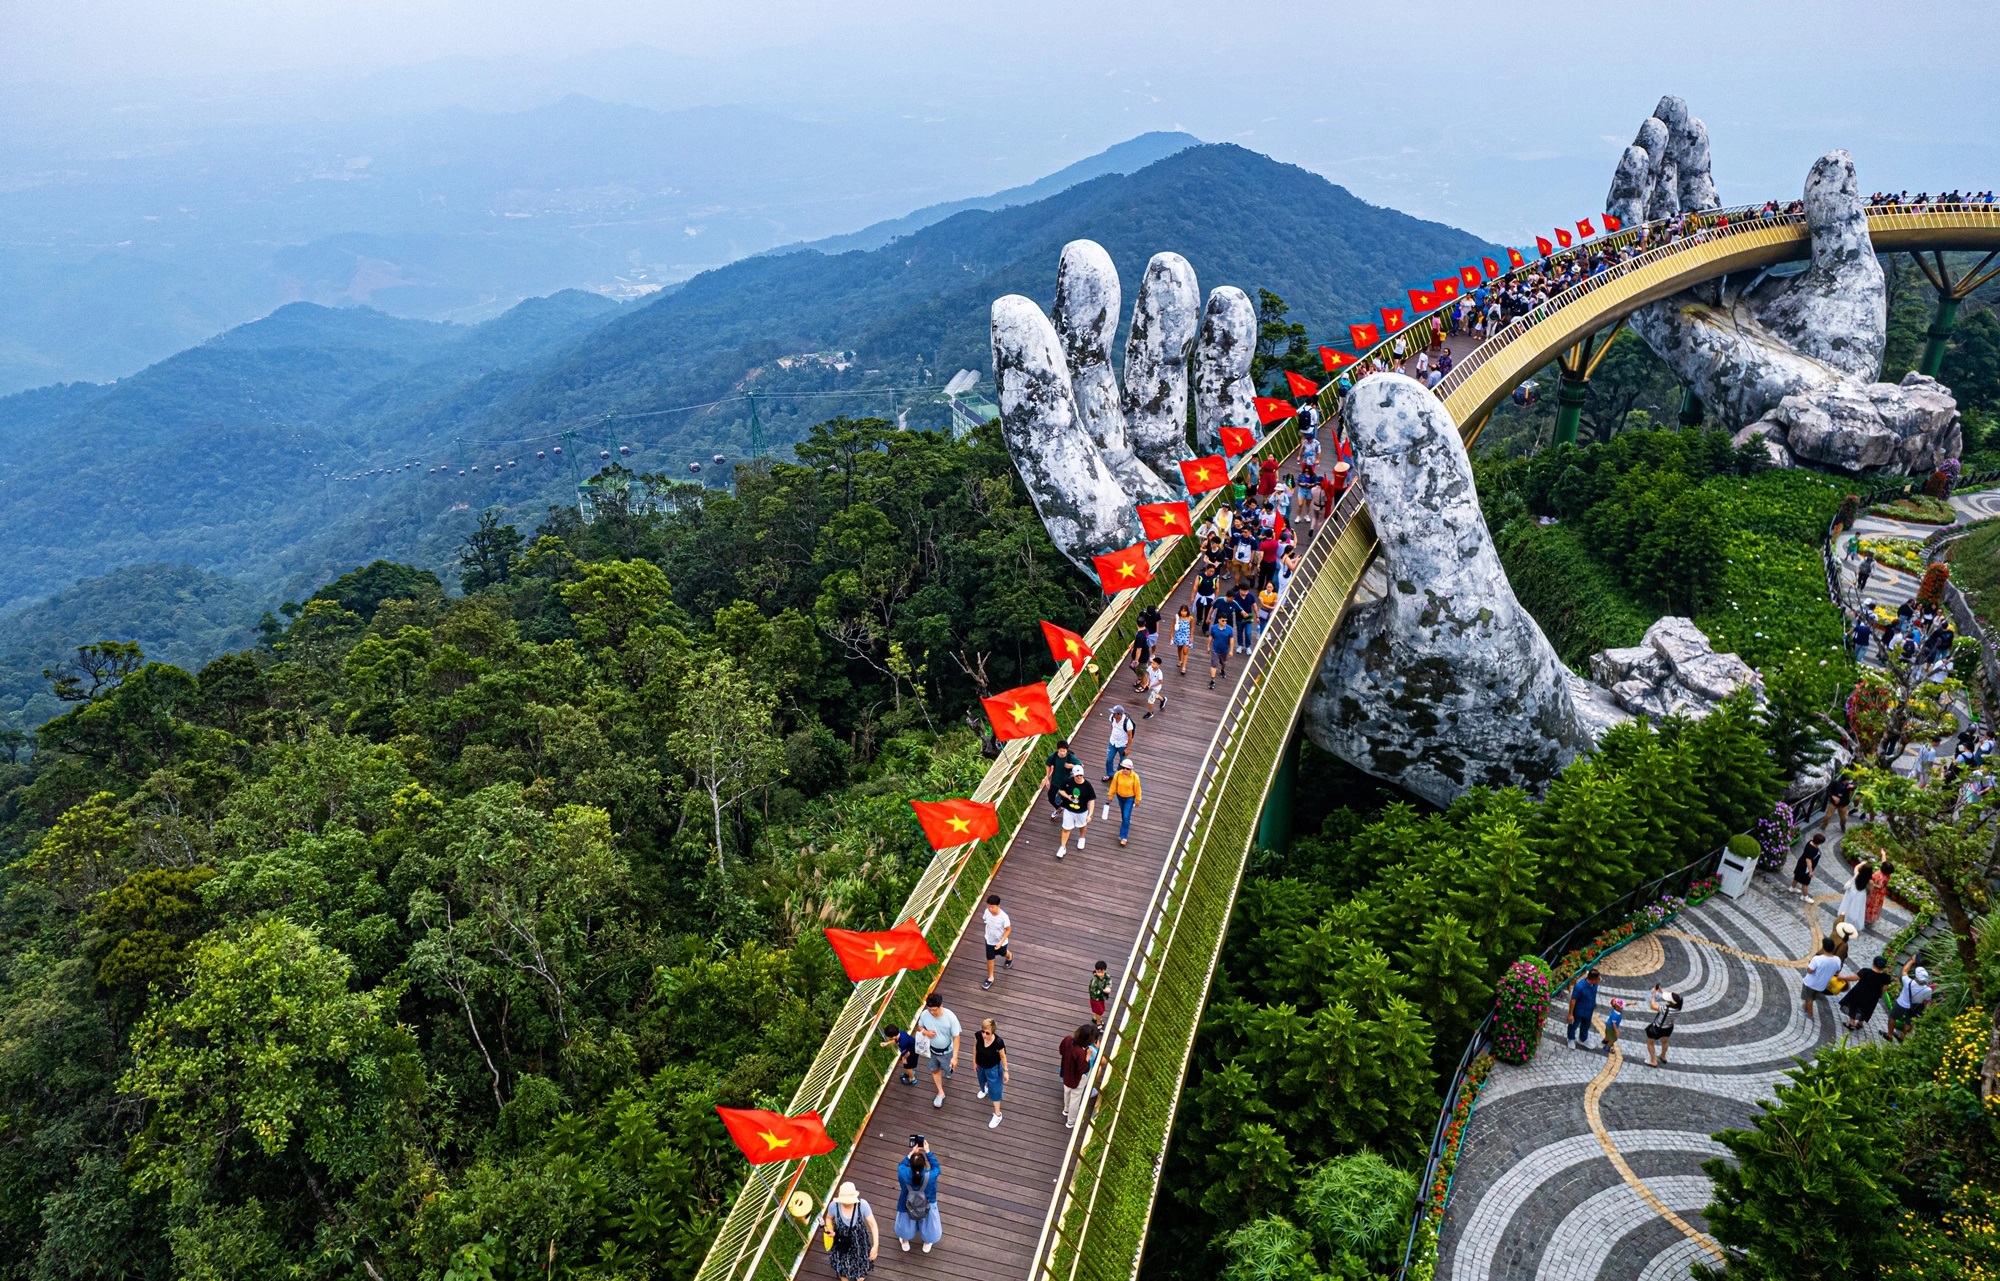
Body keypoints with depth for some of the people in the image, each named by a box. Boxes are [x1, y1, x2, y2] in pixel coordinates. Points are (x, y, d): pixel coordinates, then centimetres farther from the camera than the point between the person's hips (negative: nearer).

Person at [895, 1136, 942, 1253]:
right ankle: (927, 1243, 58)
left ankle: (905, 1242, 59)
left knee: (906, 1222, 33)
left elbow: (901, 1165, -13)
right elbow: (937, 1168, -17)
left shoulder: (903, 1175, -37)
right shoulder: (930, 1176, -40)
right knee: (927, 1223, 31)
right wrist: (928, 1152, -16)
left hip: (907, 1205, 1)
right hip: (927, 1206, -1)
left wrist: (911, 1153, -14)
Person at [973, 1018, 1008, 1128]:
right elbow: (975, 1047, -9)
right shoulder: (978, 1035, -32)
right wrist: (974, 1061, 4)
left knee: (994, 1090, 15)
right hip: (980, 1065, 4)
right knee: (982, 1080, 35)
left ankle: (997, 1115, 37)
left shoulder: (998, 1042, -40)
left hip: (993, 1068, -4)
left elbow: (1003, 1056, -20)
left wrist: (1005, 1071, -8)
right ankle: (985, 1089, 72)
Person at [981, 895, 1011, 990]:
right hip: (989, 940, 2)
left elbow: (1008, 930, -22)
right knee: (989, 959, 15)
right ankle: (990, 978, 38)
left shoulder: (1004, 917, -36)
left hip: (1001, 942, -2)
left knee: (1003, 954, 29)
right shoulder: (987, 912, -24)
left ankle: (1009, 956, 65)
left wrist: (1001, 942, -27)